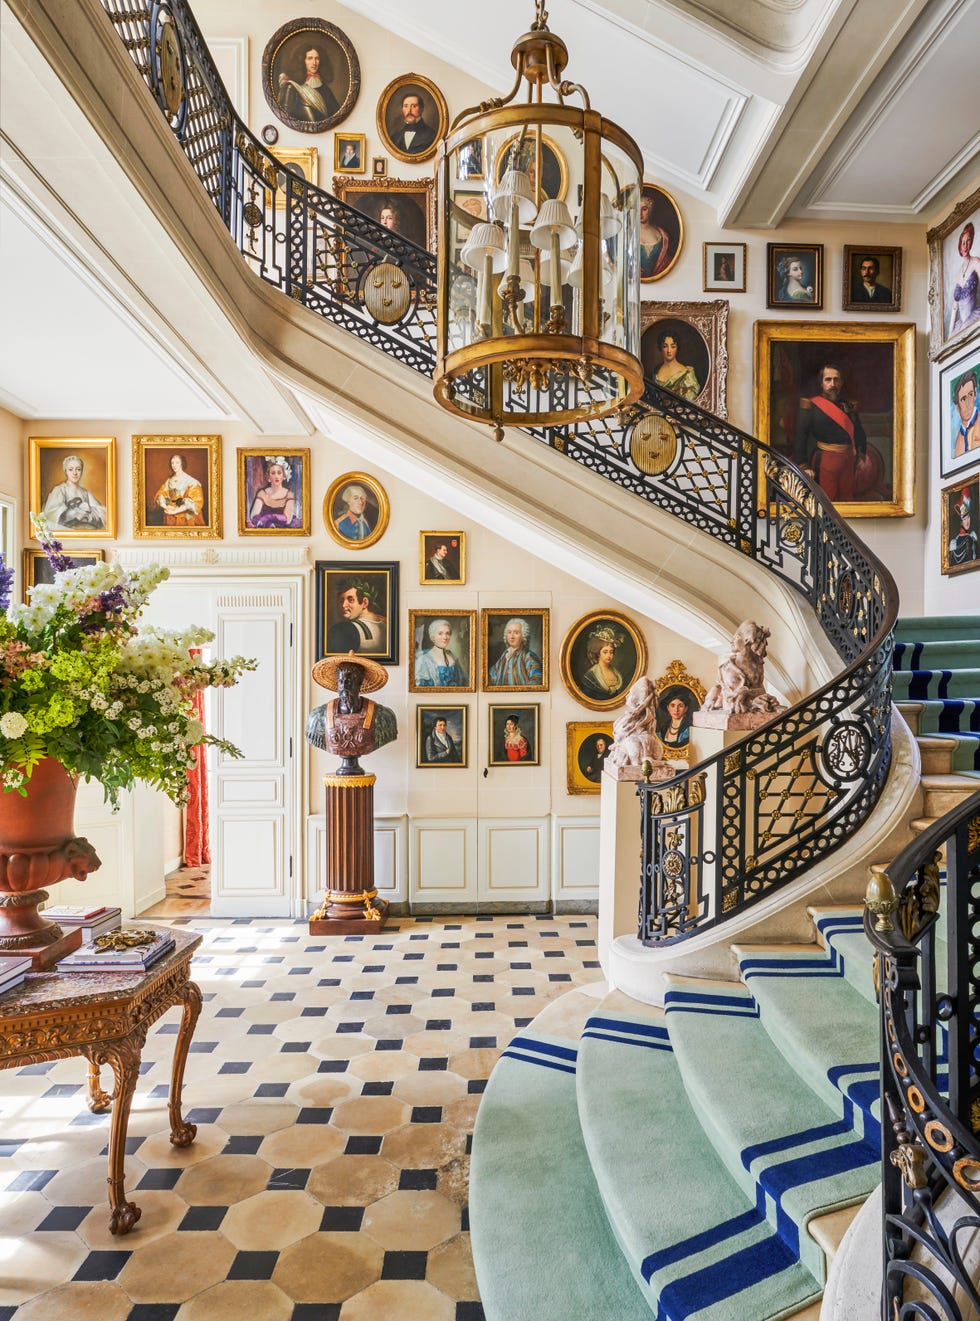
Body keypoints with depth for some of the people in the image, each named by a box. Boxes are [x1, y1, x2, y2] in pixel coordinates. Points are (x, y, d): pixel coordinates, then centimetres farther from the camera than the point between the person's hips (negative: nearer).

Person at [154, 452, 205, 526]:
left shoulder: (191, 482, -7)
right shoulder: (168, 481, 8)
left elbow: (196, 501, -16)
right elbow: (159, 496, 4)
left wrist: (176, 510, -25)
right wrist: (166, 507, -19)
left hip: (187, 519, -4)